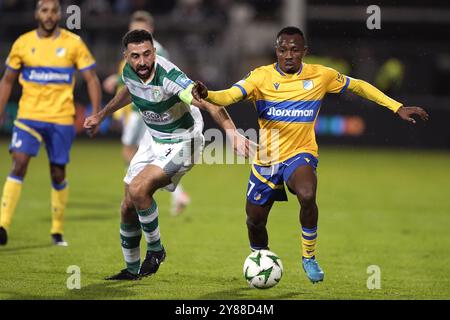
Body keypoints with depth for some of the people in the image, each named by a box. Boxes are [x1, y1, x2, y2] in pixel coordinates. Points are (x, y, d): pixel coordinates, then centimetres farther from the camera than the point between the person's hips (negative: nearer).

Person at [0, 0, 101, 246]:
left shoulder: (73, 43, -1)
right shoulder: (23, 43, 3)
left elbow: (91, 79, 1)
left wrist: (96, 113, -10)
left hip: (61, 119, 0)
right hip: (28, 115, 0)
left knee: (58, 174, 7)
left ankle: (58, 230, 21)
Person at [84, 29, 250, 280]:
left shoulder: (168, 77, -32)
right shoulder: (129, 72, -10)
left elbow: (209, 104, -42)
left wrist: (232, 132, -56)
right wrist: (101, 116, 25)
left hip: (181, 142, -7)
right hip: (153, 139, 7)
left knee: (138, 189, -27)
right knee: (128, 207, 6)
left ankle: (155, 250, -4)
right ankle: (131, 270, 26)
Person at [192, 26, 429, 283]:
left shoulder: (321, 76, -5)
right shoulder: (262, 76, -9)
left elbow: (357, 86, 9)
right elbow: (231, 95, -24)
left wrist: (398, 108, 7)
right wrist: (207, 95, -47)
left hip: (300, 155, -2)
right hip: (266, 158, 2)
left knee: (307, 196, -33)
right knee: (255, 221, 9)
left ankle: (309, 257, -10)